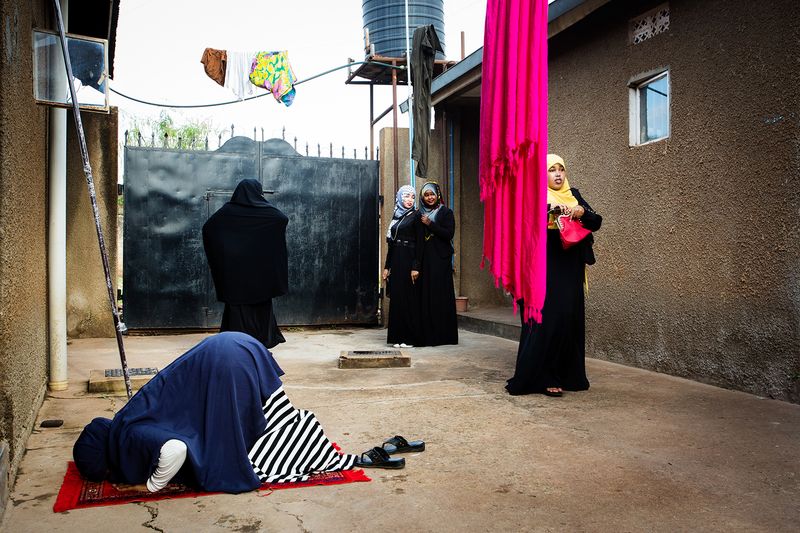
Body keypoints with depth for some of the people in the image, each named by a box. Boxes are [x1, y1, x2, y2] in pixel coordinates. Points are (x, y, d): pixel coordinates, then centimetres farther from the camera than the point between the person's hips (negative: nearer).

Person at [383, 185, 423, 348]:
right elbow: (391, 243, 16)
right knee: (396, 297, 6)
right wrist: (386, 266, 11)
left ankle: (410, 337, 2)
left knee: (408, 298, -4)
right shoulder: (396, 216, 15)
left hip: (408, 260, -6)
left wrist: (416, 267, -17)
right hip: (395, 261, 6)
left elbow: (419, 242, -10)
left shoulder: (415, 216, -3)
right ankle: (398, 336, 12)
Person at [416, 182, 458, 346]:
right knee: (425, 295, 1)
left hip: (440, 259, -4)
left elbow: (449, 234, -10)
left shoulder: (446, 212, 3)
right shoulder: (420, 214, 14)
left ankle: (443, 335, 1)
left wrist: (430, 224, -12)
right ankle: (427, 335, 6)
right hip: (424, 258, 4)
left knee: (440, 295, -5)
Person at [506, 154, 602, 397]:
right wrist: (552, 208, -31)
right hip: (545, 269, -5)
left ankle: (567, 374, 16)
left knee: (570, 318, 6)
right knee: (547, 319, -9)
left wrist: (582, 212, -13)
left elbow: (596, 222, 8)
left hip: (570, 269, 5)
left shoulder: (574, 195, 15)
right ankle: (543, 377, -3)